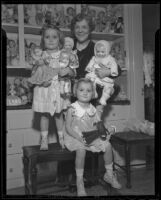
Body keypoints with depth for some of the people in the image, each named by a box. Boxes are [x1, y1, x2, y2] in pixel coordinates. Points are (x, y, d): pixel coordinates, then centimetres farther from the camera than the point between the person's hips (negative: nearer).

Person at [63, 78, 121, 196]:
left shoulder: (92, 109, 4)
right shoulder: (72, 109, -11)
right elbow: (68, 127, -13)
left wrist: (106, 129, -11)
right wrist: (79, 138, -25)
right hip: (74, 137, -5)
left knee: (107, 145, -10)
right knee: (81, 149, -35)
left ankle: (109, 174, 12)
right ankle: (79, 181, -15)